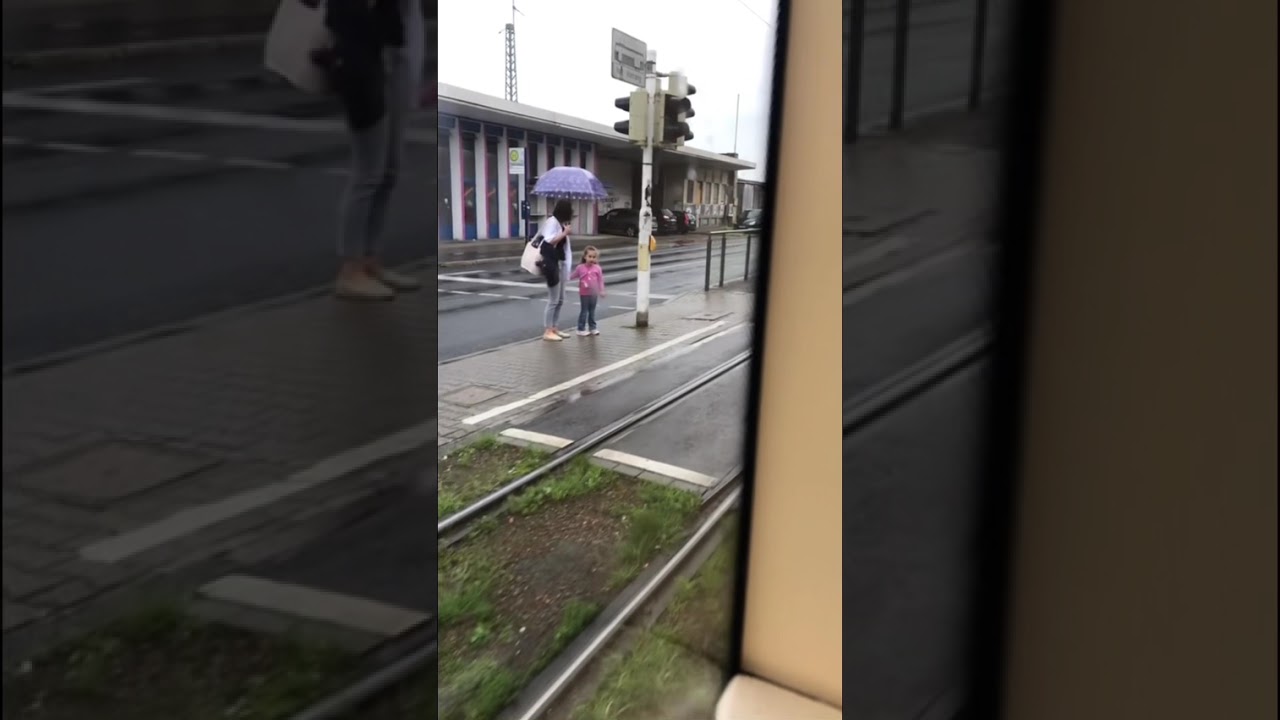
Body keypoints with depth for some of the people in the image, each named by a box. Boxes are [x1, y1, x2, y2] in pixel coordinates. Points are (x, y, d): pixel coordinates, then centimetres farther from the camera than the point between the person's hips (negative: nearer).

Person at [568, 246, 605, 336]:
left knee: (592, 311, 13)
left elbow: (600, 280, 2)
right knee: (584, 311, 0)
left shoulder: (597, 268, -2)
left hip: (594, 294, 2)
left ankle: (592, 327, 22)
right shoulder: (580, 267, -5)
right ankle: (581, 329, 4)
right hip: (584, 293, -2)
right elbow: (572, 276, 6)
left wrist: (601, 290, -1)